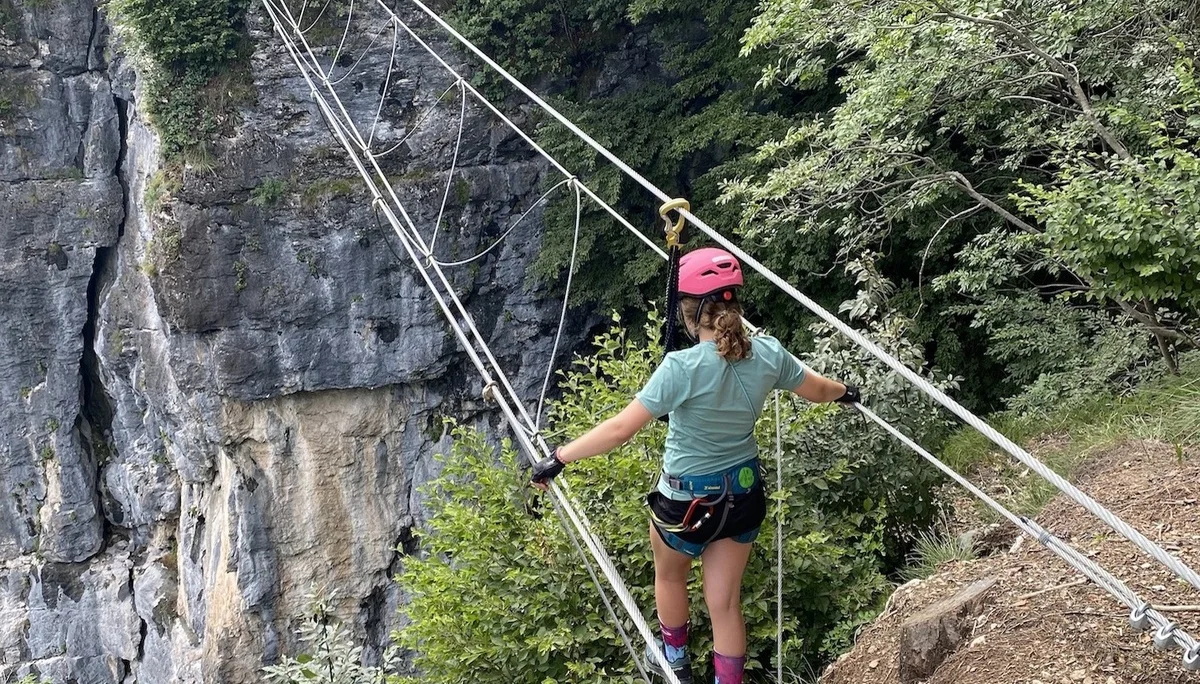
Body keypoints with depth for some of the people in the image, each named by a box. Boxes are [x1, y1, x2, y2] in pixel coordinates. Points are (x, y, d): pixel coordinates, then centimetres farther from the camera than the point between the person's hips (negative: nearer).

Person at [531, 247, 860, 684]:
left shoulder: (685, 368, -28)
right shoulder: (768, 354, -11)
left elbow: (621, 428, -29)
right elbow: (817, 389, 8)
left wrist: (560, 458, -20)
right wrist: (846, 393, 31)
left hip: (688, 499, -4)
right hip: (744, 493, 4)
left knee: (669, 576, 28)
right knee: (725, 602, 16)